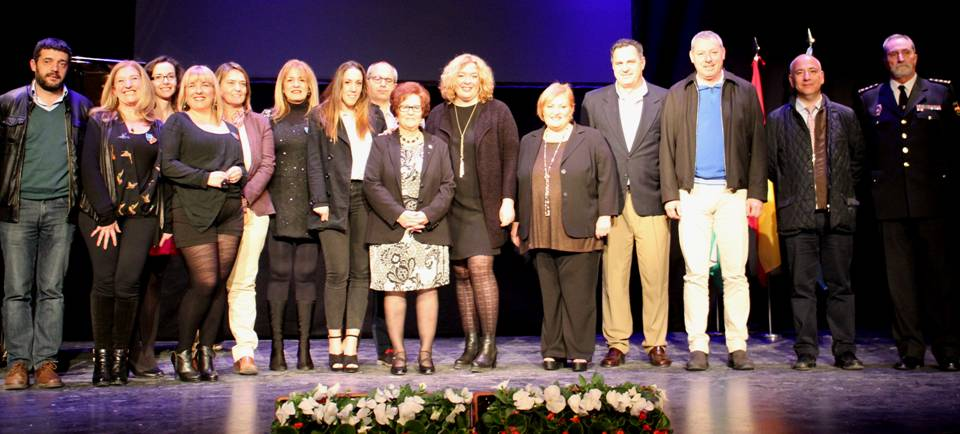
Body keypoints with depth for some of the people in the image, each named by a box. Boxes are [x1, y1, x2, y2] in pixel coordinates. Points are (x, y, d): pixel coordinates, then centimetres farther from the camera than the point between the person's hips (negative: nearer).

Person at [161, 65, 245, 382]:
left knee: (220, 283, 1)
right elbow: (167, 165, -5)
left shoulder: (230, 130, 23)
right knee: (205, 282, -11)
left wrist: (238, 173, 1)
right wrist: (206, 178, -14)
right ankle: (183, 352, 4)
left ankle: (206, 352, 8)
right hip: (193, 212, -5)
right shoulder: (177, 123, 7)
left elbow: (240, 166, 25)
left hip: (229, 212, 5)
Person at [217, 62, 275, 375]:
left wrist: (246, 197, -7)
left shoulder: (260, 123, 13)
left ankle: (245, 352, -3)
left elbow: (267, 165, 6)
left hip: (253, 209, 2)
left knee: (244, 282, -2)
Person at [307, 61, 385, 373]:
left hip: (365, 199, 3)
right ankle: (334, 344, -1)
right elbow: (314, 162, 2)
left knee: (361, 272, 0)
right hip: (335, 200, -3)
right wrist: (320, 201, -8)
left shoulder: (373, 118, 17)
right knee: (338, 273, -7)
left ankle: (351, 343, 2)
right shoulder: (320, 117, 9)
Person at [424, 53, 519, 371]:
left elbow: (511, 156, 0)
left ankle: (489, 345, -6)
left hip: (485, 206, -4)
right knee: (461, 273, 5)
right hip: (451, 208, 4)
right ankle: (470, 344, 12)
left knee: (480, 267, -13)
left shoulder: (497, 112, 3)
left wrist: (508, 199, -9)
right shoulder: (438, 116, 12)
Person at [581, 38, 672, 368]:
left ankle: (656, 344, 10)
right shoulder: (594, 101, 11)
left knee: (656, 275, -1)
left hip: (652, 201, -1)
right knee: (613, 275, 2)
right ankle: (616, 344, 10)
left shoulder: (665, 100, 7)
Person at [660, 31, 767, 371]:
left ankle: (738, 346, 6)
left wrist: (756, 192, -3)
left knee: (735, 273, 0)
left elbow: (756, 145, 5)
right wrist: (670, 195, -1)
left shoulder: (744, 92, 9)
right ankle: (698, 348, 3)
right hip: (692, 193, 0)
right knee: (695, 273, -1)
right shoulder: (677, 95, 11)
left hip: (733, 192, 0)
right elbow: (667, 148, 7)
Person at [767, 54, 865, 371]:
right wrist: (788, 196, 5)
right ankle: (806, 353, 6)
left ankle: (845, 351, 10)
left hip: (838, 212, 1)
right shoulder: (778, 119, 7)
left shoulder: (844, 116, 10)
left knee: (840, 285, 4)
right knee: (803, 286, 1)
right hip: (798, 214, -1)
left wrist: (845, 192, 8)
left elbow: (859, 158, 15)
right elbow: (771, 164, 10)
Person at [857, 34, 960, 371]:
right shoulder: (869, 99, 12)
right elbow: (864, 150, 11)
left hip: (932, 199, -1)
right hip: (890, 202, 1)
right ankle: (910, 350, 8)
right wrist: (871, 186, 4)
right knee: (900, 277, 2)